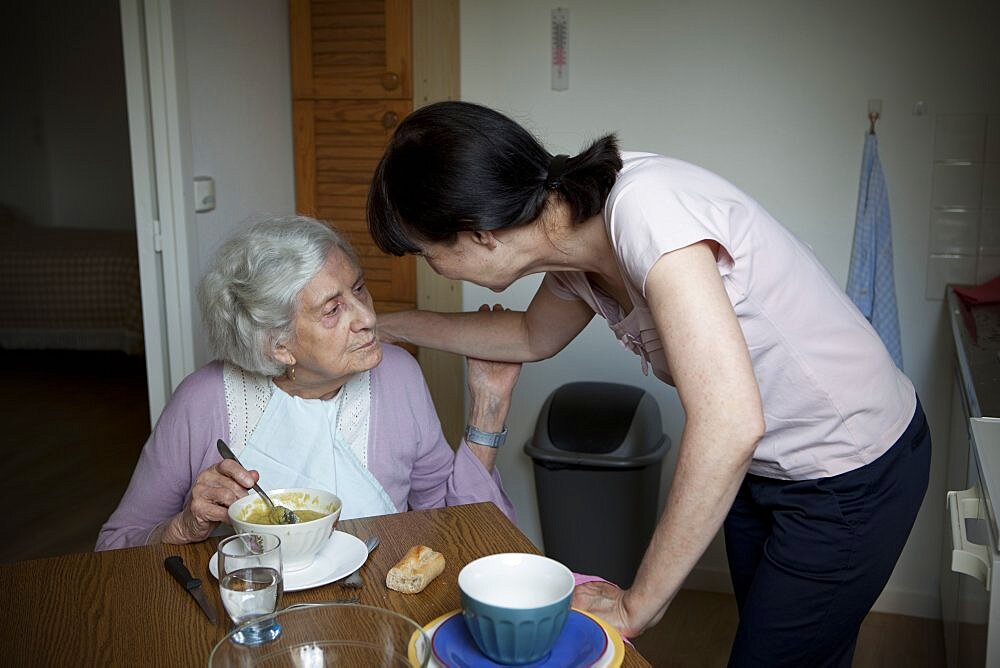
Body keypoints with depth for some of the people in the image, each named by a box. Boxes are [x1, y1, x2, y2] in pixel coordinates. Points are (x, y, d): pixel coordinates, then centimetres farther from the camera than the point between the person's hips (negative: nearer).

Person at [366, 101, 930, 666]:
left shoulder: (645, 207, -33)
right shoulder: (577, 239, -7)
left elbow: (730, 426, -38)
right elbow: (534, 337, 15)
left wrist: (639, 605, -27)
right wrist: (389, 325, 14)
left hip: (851, 475, -7)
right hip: (764, 465, 8)